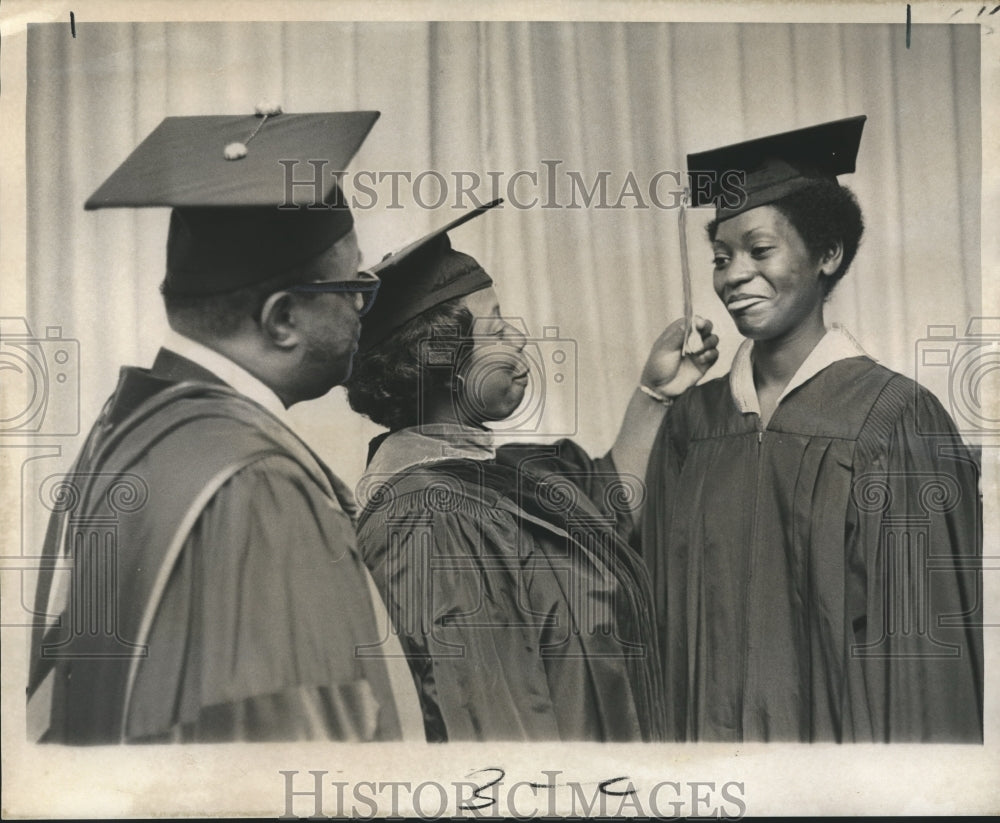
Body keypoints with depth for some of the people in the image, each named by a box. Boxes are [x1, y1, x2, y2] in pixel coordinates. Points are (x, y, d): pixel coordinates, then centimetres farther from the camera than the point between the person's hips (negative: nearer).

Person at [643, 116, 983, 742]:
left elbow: (924, 649, -11)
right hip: (710, 731, 4)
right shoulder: (694, 421, 2)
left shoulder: (896, 418, -11)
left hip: (835, 734, -4)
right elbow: (668, 608, 8)